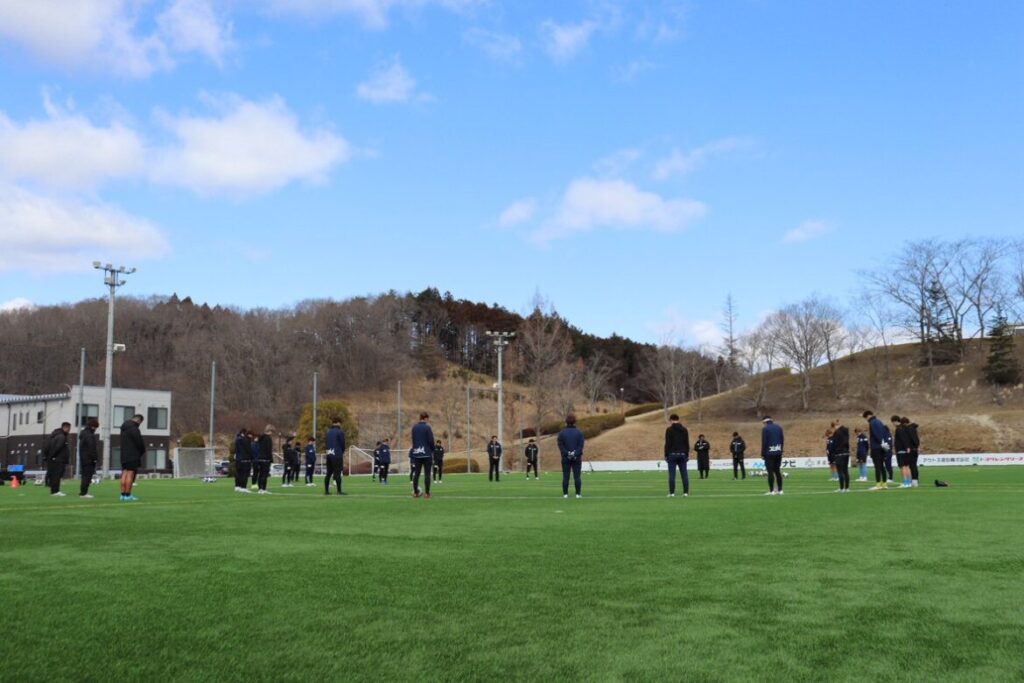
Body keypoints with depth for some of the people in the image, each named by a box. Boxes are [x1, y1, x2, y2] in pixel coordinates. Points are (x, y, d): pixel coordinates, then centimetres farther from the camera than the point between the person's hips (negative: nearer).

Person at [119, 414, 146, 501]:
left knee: (124, 474, 7)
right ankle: (127, 495, -9)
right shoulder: (133, 428, -13)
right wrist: (143, 451, 6)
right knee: (130, 474, -7)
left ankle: (123, 494, 7)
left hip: (124, 455, 9)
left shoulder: (124, 428, 17)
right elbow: (139, 441, -14)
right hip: (132, 456, -9)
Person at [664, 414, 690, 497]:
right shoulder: (684, 429, 9)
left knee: (672, 475, -3)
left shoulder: (669, 430, -5)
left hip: (672, 454, -4)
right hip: (682, 454, 4)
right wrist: (687, 454, 15)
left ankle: (672, 493, -4)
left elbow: (667, 444, -7)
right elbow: (687, 443, 9)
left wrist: (666, 455, -1)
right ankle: (686, 492, 2)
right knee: (684, 474, 4)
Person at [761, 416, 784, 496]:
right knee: (777, 471, 11)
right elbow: (783, 440, 10)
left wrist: (763, 454, -3)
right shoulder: (779, 427, 10)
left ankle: (771, 491, -5)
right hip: (778, 453, 5)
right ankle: (779, 490, 10)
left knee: (770, 472, -4)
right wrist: (780, 450, 16)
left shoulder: (765, 429, -6)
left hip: (769, 453, -5)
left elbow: (764, 442, -9)